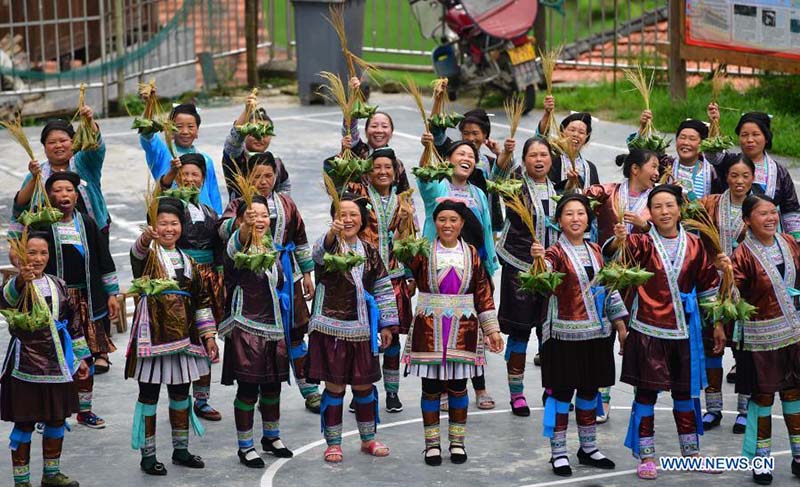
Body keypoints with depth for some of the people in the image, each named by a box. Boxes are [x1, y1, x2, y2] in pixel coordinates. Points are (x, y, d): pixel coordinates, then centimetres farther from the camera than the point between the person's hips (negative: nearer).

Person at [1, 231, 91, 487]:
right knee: (25, 423, 0)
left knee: (57, 419, 13)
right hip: (26, 366, -6)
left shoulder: (58, 285, 8)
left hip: (57, 365, 6)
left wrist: (80, 357, 16)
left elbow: (73, 322, 16)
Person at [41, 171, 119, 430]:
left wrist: (112, 294, 9)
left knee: (87, 354, 9)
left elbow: (104, 260, 10)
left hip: (86, 300, 4)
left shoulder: (87, 224, 8)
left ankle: (84, 410, 21)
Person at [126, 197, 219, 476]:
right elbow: (138, 253, -32)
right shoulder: (148, 256, -5)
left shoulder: (188, 261, 12)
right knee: (149, 394, 1)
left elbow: (202, 301, 15)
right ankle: (148, 455, 9)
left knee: (181, 393, 13)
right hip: (153, 335, -5)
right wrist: (145, 239, -55)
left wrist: (208, 335, 10)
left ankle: (181, 450, 26)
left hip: (182, 336, 5)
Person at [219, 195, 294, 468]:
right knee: (248, 389, -3)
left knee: (272, 386, 15)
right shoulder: (237, 246, -12)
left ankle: (271, 437, 33)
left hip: (273, 327, 7)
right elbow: (236, 245, -38)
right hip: (245, 329, -6)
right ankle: (245, 447, 9)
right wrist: (246, 225, -61)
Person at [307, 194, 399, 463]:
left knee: (364, 385, 11)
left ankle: (368, 438, 26)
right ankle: (333, 443, 11)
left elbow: (383, 289, 13)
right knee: (334, 387, 0)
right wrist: (332, 233, -52)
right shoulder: (330, 244, -5)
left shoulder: (370, 251, 9)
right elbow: (319, 254, -31)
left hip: (362, 330, 4)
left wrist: (387, 324, 8)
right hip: (331, 327, -4)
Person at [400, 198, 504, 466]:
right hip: (429, 330, -1)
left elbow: (483, 293, 8)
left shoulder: (471, 254, 6)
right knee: (431, 387, 2)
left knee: (458, 387, 5)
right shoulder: (422, 252, 2)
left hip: (463, 330, 1)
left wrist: (492, 329, 6)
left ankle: (457, 442, 16)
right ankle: (432, 443, 12)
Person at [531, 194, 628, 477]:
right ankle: (558, 453, 5)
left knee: (590, 390, 12)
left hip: (597, 333, 5)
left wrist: (621, 326, 13)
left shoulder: (595, 251, 10)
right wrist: (538, 260, -49)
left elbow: (609, 288, 15)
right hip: (565, 334, -5)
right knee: (562, 391, -2)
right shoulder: (556, 253, -8)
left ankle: (588, 448, 23)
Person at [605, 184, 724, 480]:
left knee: (685, 392, 13)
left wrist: (717, 325, 12)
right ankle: (646, 456, 9)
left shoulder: (694, 245, 3)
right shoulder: (643, 243, -6)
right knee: (646, 392, 1)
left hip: (684, 330, 3)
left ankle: (691, 452, 25)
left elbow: (708, 287, 11)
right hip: (648, 330, -3)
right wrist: (618, 240, -50)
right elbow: (612, 253, -27)